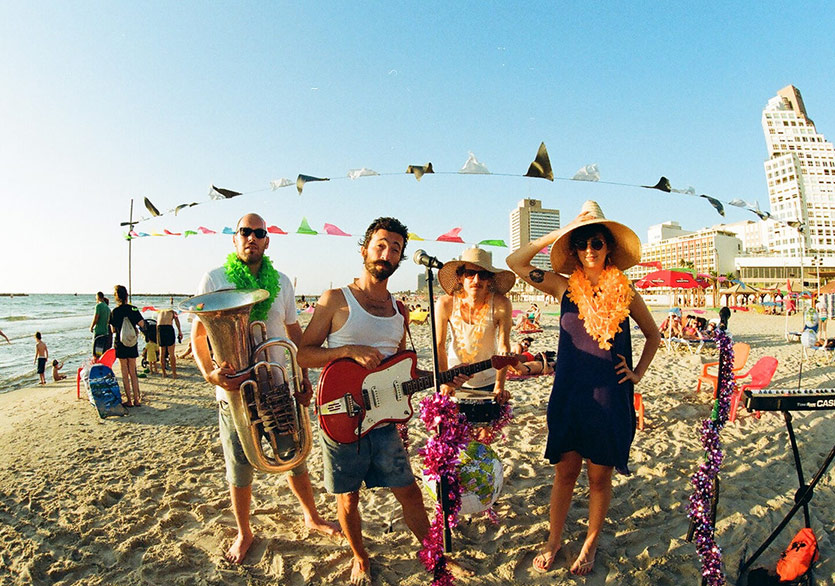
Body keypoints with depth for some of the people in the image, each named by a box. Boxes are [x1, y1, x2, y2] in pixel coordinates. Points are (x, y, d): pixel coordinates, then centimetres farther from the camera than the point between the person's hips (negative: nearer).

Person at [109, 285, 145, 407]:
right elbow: (142, 324, -6)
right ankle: (136, 399, 11)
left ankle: (129, 401, 8)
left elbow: (113, 330, 1)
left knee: (125, 374, 6)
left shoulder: (114, 312, -6)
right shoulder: (133, 309, -6)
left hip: (120, 346, -1)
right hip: (133, 345, 1)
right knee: (133, 373, 11)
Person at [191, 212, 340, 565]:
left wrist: (303, 376, 5)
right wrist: (210, 373, -19)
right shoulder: (213, 280, -5)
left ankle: (312, 517, 38)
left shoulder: (281, 282, 5)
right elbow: (198, 334, -3)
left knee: (295, 459, 15)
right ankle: (244, 533, 36)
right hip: (235, 391, -2)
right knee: (240, 470, 11)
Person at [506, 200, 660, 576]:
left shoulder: (625, 292, 1)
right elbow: (515, 262, -6)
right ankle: (554, 541, 31)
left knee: (600, 475, 12)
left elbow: (653, 335, 15)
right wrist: (556, 234, -9)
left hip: (610, 397, 0)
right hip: (569, 394, 0)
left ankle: (590, 545, 33)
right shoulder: (565, 287, -1)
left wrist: (638, 373, 4)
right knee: (565, 471, 11)